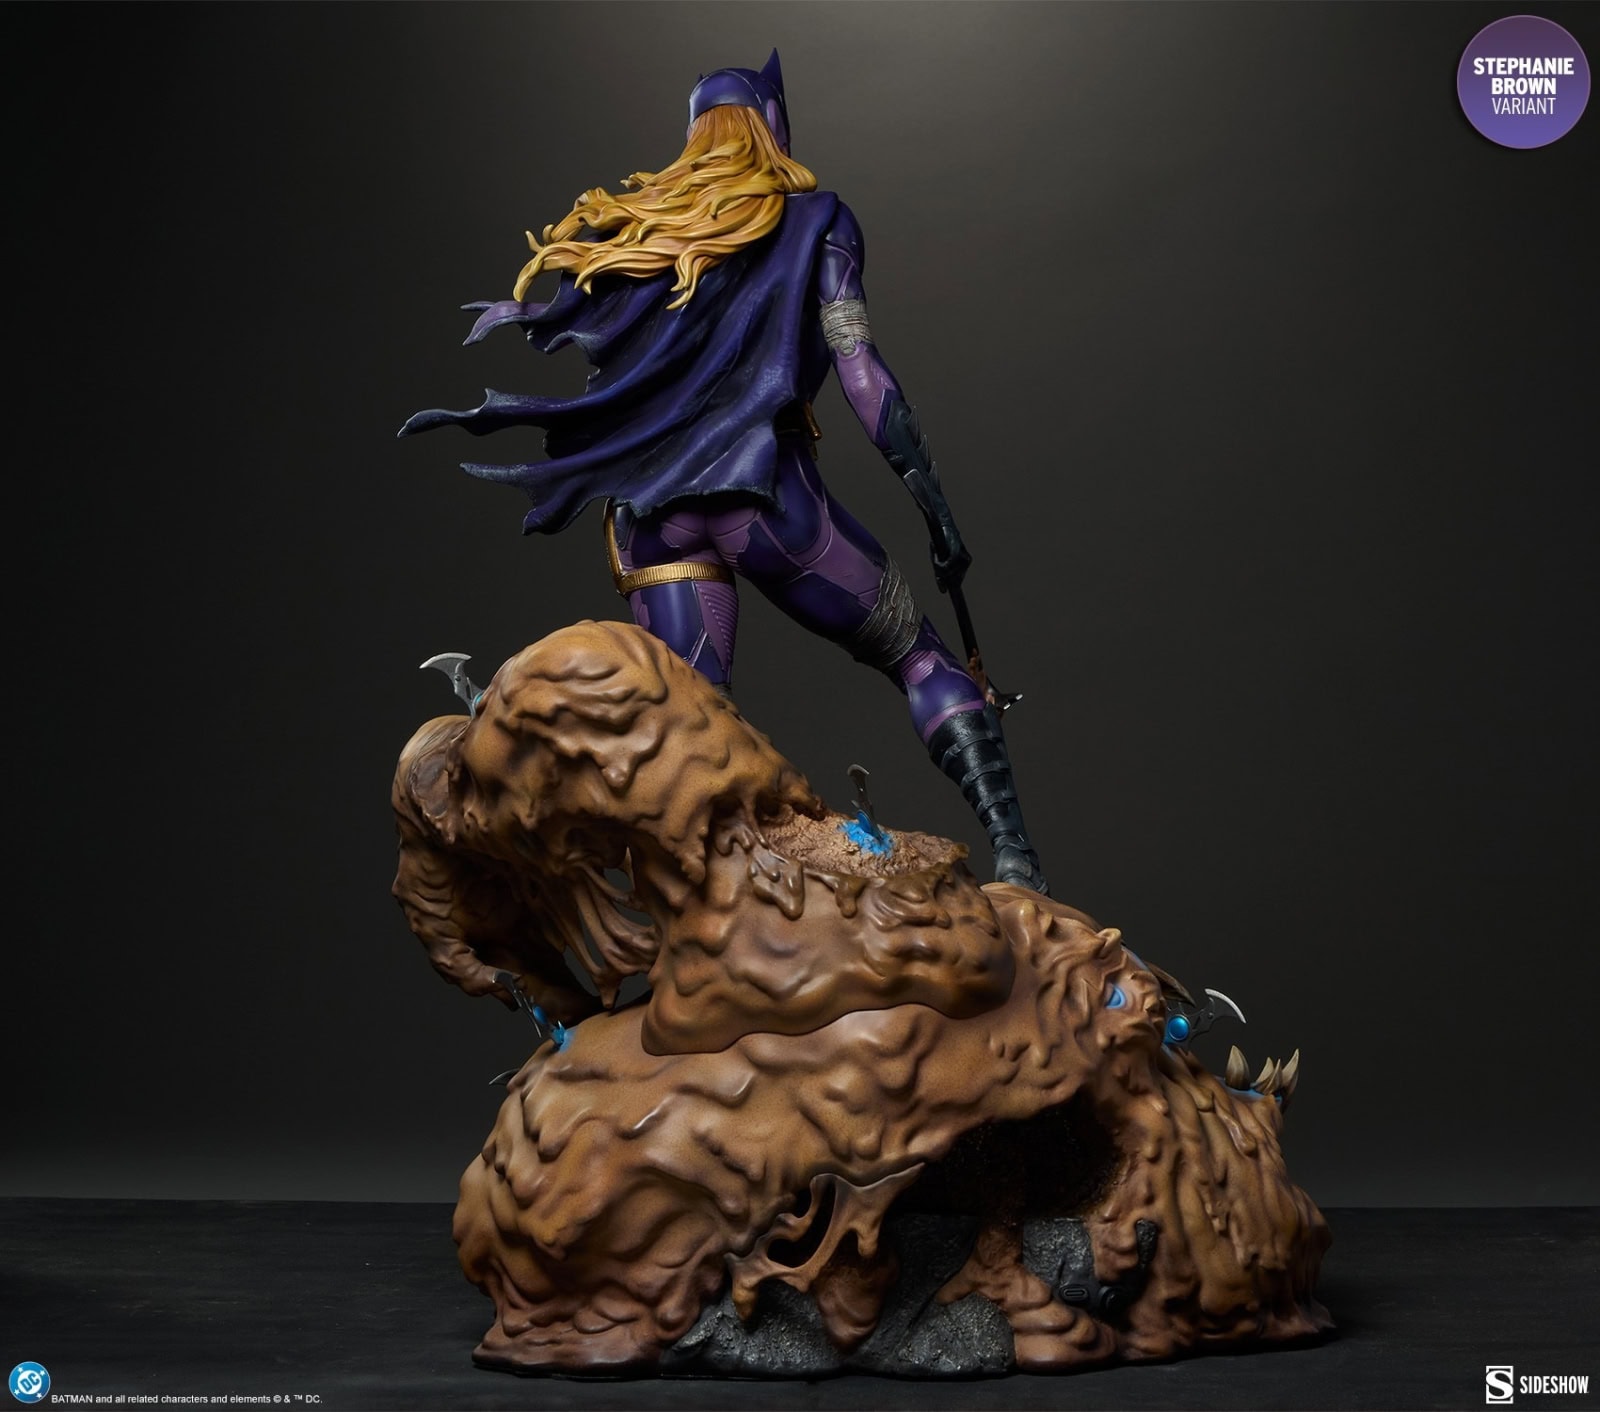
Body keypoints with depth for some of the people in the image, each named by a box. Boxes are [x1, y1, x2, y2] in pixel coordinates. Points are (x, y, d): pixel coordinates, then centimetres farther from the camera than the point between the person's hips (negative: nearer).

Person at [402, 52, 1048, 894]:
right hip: (763, 492, -4)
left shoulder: (628, 222, 20)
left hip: (647, 511, 4)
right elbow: (860, 372, -2)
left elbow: (537, 332, 11)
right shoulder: (815, 220, 9)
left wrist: (474, 413, 27)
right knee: (921, 658, 7)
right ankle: (1011, 855, -10)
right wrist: (934, 502, -3)